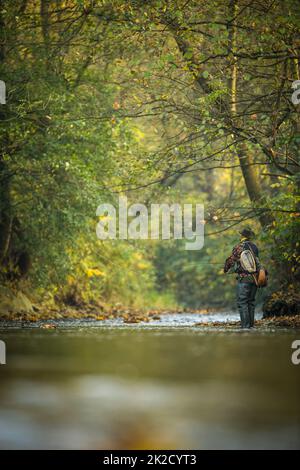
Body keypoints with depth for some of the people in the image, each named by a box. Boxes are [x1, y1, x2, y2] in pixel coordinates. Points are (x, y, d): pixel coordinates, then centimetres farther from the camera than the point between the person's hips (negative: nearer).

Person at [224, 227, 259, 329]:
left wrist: (225, 269, 18)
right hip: (254, 277, 6)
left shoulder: (239, 247, -7)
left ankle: (245, 325, -9)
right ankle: (251, 324, 12)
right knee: (251, 301, 13)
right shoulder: (254, 247, 11)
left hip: (244, 278, -6)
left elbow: (231, 260, -2)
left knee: (242, 302, -3)